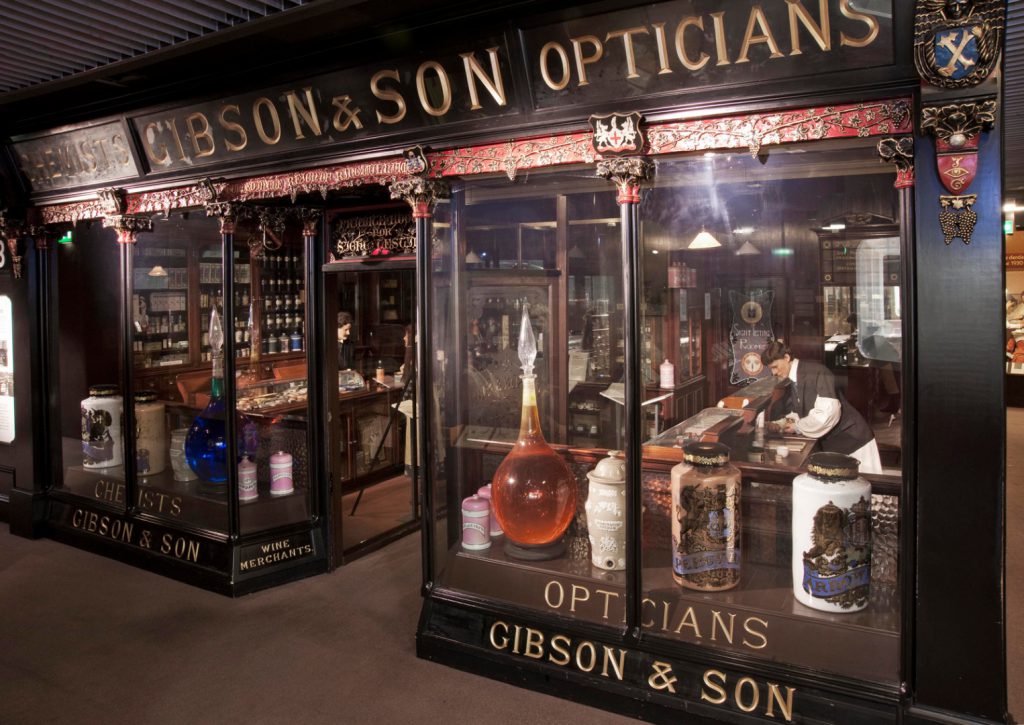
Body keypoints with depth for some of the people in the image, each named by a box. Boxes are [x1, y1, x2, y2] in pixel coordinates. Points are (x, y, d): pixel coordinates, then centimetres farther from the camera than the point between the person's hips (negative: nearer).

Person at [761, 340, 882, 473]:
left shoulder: (815, 371, -20)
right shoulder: (793, 383, 6)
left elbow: (829, 411, -29)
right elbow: (800, 413, 14)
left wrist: (797, 426, -19)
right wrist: (781, 424, -6)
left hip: (852, 439, -8)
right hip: (831, 445, 8)